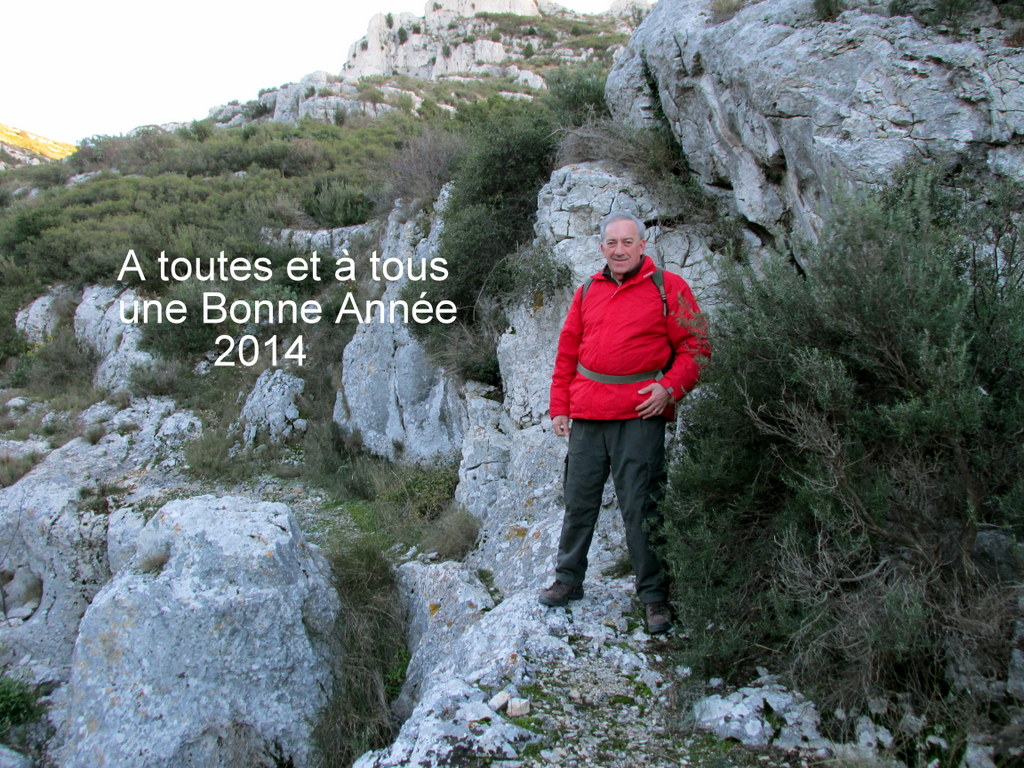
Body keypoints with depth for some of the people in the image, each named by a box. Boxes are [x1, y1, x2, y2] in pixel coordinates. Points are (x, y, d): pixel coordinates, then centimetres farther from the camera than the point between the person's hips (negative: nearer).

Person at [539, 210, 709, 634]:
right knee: (578, 501, 11)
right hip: (586, 414, 4)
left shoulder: (667, 287, 2)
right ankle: (568, 579, 26)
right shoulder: (587, 292, 14)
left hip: (640, 414, -4)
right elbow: (566, 353, 17)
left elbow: (695, 347, 1)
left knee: (639, 508, -3)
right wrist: (559, 407, 12)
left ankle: (654, 596, 10)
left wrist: (670, 388, -14)